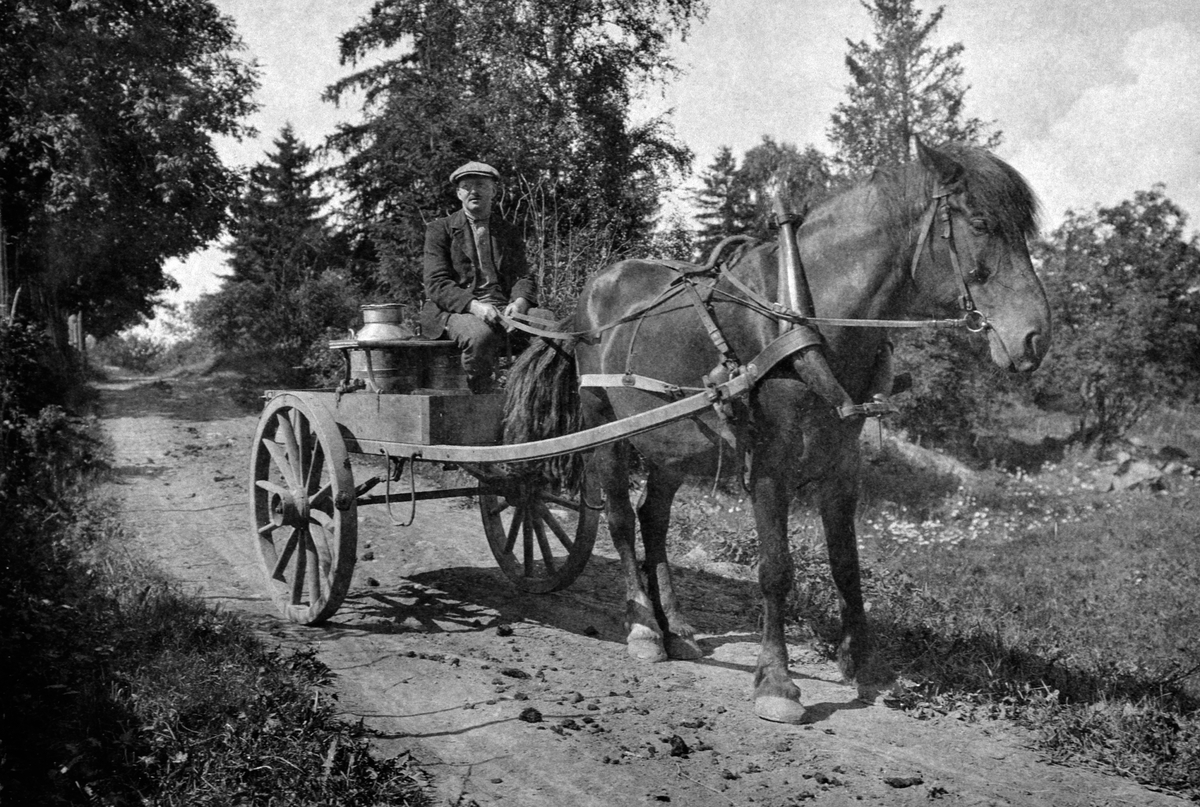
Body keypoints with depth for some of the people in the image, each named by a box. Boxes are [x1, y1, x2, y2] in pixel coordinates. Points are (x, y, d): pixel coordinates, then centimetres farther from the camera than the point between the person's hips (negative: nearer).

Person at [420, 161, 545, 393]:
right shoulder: (440, 230, 9)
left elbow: (524, 278, 12)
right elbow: (437, 284, -2)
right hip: (457, 310, -3)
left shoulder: (510, 233, 21)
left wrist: (520, 301, -14)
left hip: (504, 309, 3)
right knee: (480, 334, -38)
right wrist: (474, 305, -20)